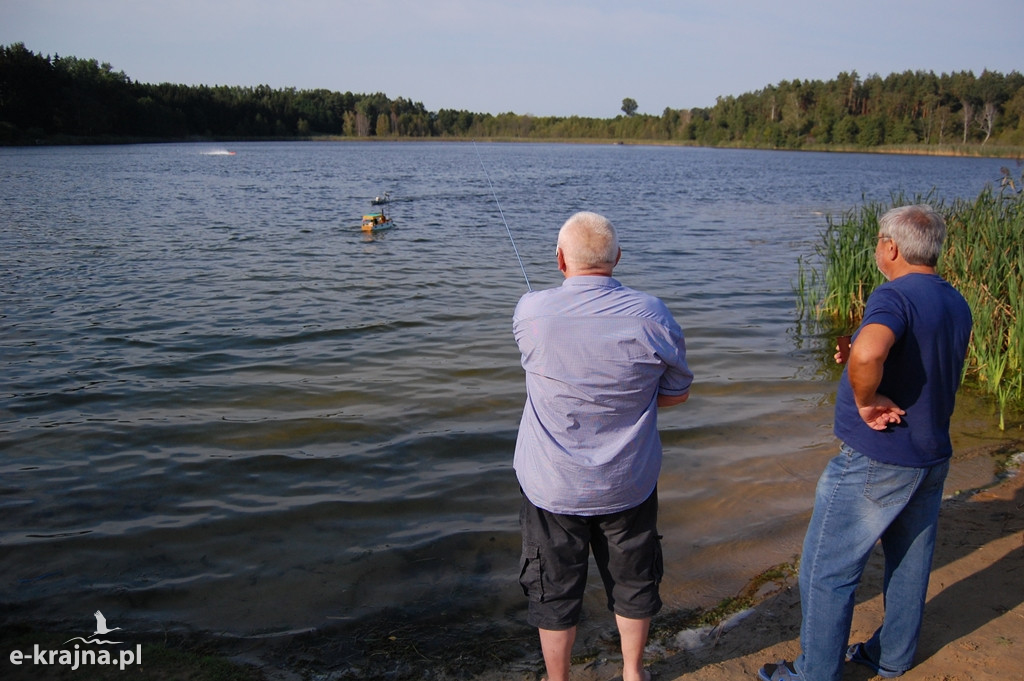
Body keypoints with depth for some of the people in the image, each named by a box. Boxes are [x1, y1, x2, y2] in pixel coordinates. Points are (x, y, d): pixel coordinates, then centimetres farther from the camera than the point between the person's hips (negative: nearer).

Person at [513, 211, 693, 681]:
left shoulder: (530, 312, -15)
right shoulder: (650, 315, -13)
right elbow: (678, 392, 0)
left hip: (552, 485, -1)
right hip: (628, 484, 2)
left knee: (554, 590, 16)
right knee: (633, 582, 21)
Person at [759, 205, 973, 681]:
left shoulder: (895, 296, -21)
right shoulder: (957, 306, 7)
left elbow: (867, 353, -41)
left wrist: (866, 401, -25)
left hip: (876, 459, -9)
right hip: (932, 457, 9)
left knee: (826, 570, 4)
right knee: (910, 562, 21)